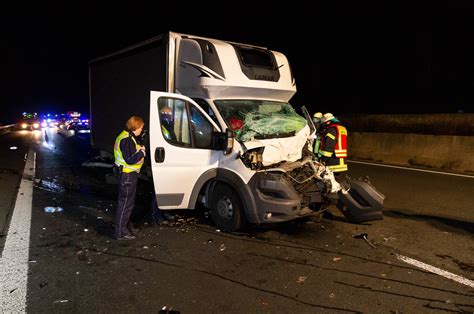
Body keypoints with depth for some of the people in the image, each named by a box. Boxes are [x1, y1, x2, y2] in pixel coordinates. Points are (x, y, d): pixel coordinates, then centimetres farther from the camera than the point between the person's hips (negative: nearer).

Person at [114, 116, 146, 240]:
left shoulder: (128, 137, 12)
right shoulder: (127, 139, -21)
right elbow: (130, 159, -26)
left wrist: (139, 149, 6)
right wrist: (142, 152, -14)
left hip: (128, 174, 11)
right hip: (127, 175, -11)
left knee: (127, 202, 21)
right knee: (125, 203, -3)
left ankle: (125, 227, 35)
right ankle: (121, 232, 5)